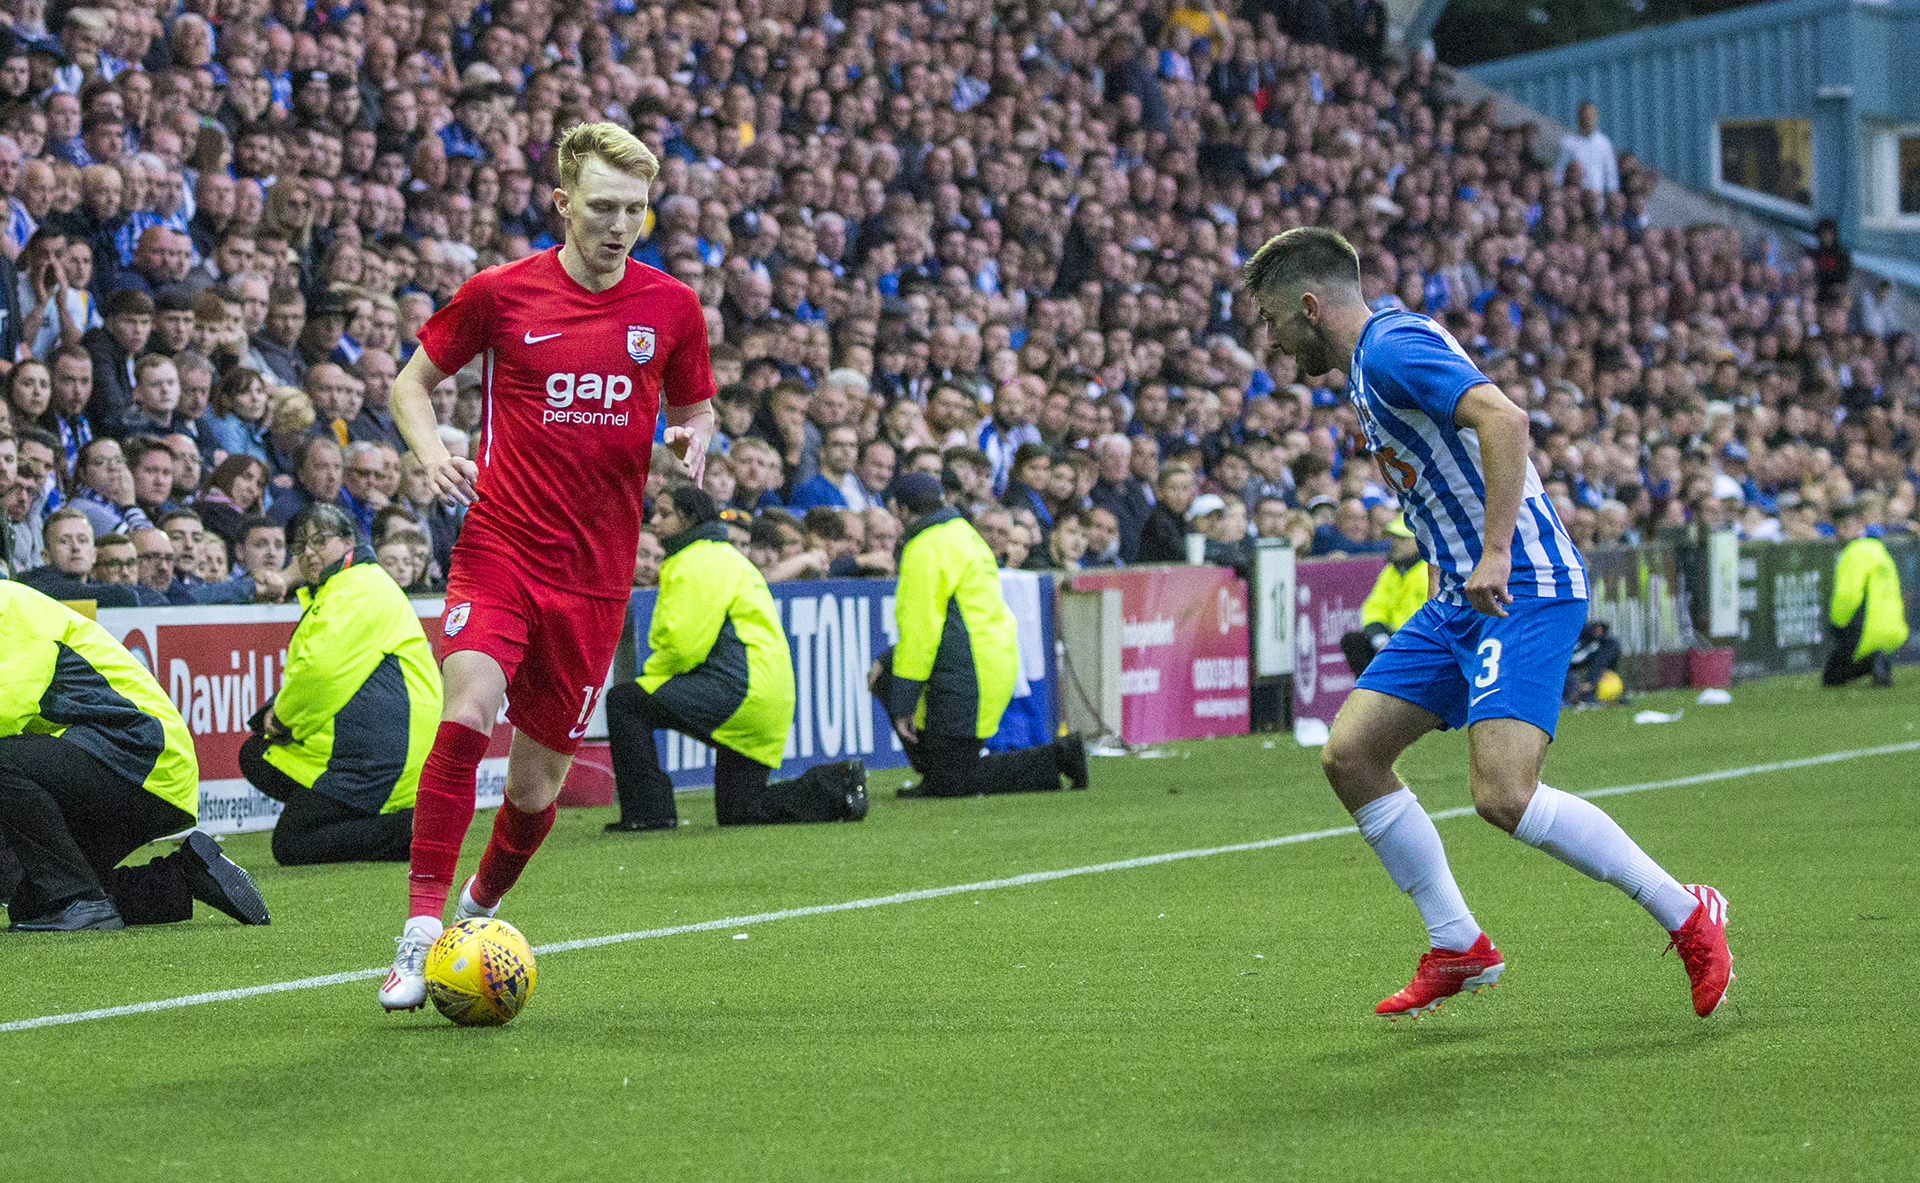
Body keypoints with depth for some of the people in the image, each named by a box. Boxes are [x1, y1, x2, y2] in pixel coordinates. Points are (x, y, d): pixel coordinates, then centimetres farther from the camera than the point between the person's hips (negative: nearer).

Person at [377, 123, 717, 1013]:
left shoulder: (670, 307, 5)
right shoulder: (500, 292, 0)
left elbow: (695, 409, 19)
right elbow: (412, 381, 11)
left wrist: (692, 439, -5)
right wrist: (431, 450, -9)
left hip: (595, 572, 2)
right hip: (499, 547, -2)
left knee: (537, 781, 5)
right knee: (467, 712, -27)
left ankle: (480, 912, 34)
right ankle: (420, 933, -22)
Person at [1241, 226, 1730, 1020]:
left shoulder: (1391, 348, -13)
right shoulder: (1366, 365, 19)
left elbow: (1503, 419, -28)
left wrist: (1495, 555, -31)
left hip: (1523, 590, -10)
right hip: (1462, 598, 10)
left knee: (1503, 794, -21)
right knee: (1349, 755, 4)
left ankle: (1688, 917, -7)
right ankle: (1458, 948, 11)